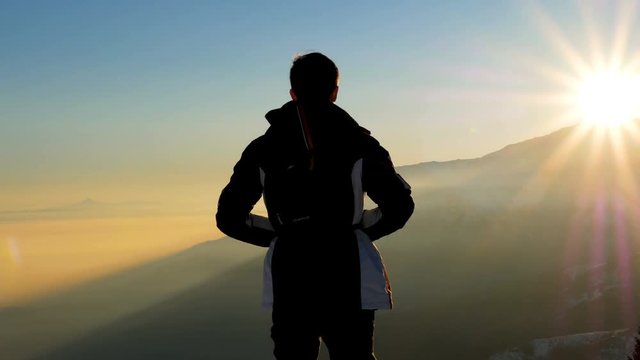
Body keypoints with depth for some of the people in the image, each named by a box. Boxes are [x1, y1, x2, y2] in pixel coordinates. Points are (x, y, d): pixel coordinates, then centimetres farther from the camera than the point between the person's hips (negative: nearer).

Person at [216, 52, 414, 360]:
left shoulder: (264, 149, 5)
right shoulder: (358, 143, 0)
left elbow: (229, 217, 5)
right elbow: (399, 206, -2)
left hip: (288, 280, 1)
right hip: (349, 278, -1)